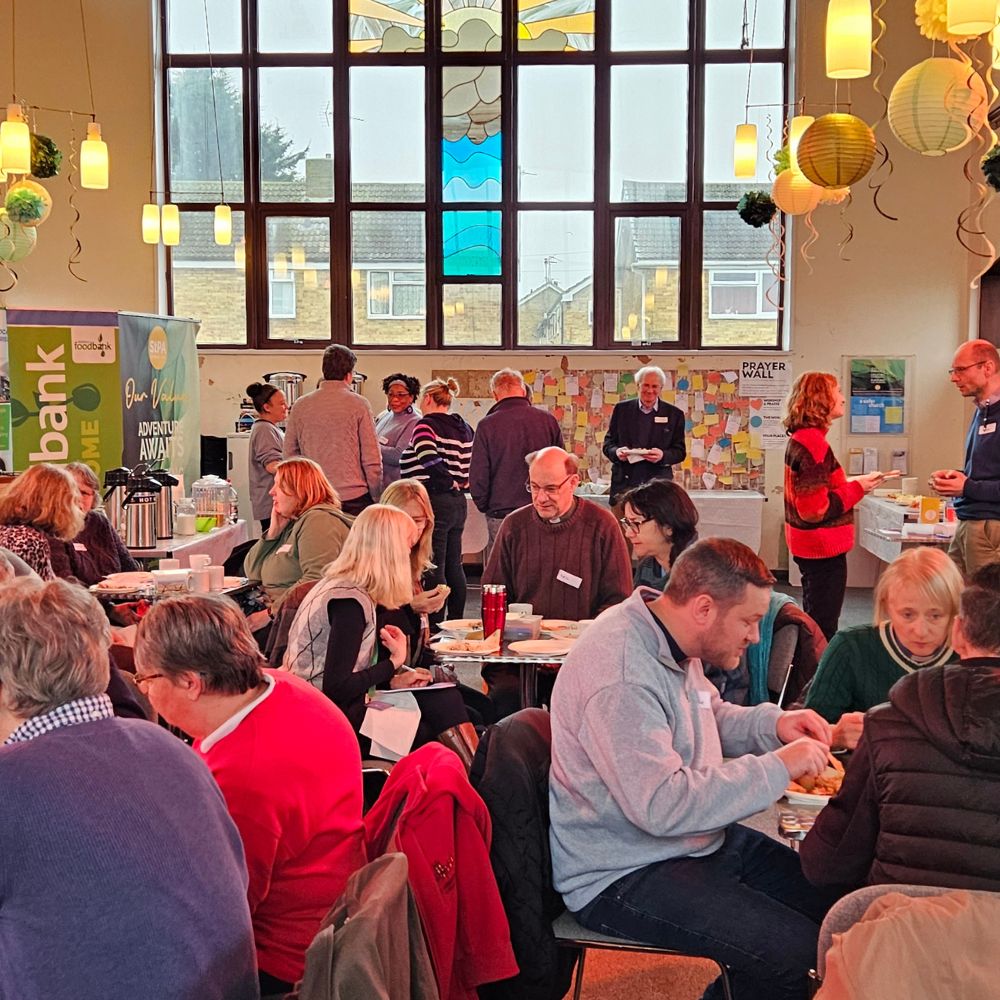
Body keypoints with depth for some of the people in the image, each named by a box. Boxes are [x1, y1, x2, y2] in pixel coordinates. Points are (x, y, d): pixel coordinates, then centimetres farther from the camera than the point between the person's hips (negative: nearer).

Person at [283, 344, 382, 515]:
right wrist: (376, 496, 5)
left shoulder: (300, 406, 5)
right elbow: (372, 459, -5)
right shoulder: (359, 404, -4)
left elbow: (289, 454, 11)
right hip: (354, 497, -3)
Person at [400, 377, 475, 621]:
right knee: (454, 566, 15)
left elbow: (429, 459, -27)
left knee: (433, 569, -4)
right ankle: (456, 622, 21)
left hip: (435, 502, -8)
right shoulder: (464, 428, 13)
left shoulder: (427, 425, -11)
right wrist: (461, 485, 13)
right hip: (458, 502, 8)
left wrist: (449, 482, -15)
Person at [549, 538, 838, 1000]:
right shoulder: (621, 675, -28)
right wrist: (778, 767, -26)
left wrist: (773, 723, 1)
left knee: (832, 898, 6)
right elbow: (662, 807, -32)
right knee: (794, 949, -20)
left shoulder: (668, 640, 3)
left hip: (697, 839, 10)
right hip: (623, 875, -10)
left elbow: (710, 717, 21)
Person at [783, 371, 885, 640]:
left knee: (813, 625, 19)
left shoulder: (800, 439, 10)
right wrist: (857, 488, -14)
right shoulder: (813, 442, -20)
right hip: (824, 548, -10)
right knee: (823, 628, -3)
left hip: (809, 547, 10)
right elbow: (816, 508, -24)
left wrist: (851, 483, 10)